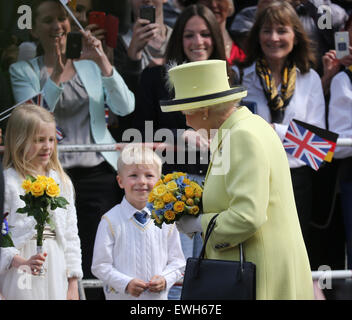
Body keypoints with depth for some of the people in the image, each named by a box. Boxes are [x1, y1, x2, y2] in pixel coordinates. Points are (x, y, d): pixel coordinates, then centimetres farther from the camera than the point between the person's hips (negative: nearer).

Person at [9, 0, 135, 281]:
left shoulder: (90, 66, 14)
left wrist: (103, 64, -11)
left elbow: (126, 108, 0)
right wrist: (56, 76, -18)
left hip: (100, 173, 1)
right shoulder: (23, 71, 9)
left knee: (98, 264, -7)